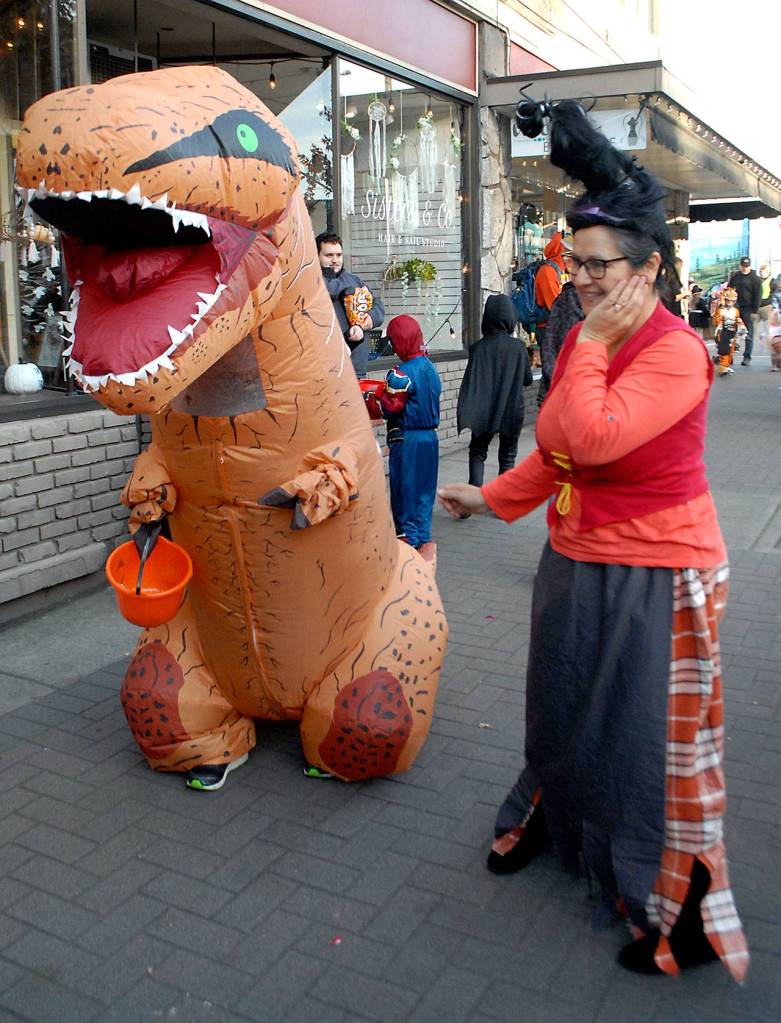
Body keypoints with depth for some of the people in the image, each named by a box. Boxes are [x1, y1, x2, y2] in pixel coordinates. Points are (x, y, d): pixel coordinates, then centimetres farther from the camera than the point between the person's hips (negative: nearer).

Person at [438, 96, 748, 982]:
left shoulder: (676, 353, -19)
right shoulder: (581, 340, 5)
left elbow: (594, 437, -31)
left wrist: (593, 342, -22)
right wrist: (493, 497, 17)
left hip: (654, 574, -7)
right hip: (576, 563, 8)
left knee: (649, 739, 4)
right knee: (564, 710, 23)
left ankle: (682, 912, 25)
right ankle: (551, 818, 50)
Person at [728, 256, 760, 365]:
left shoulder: (755, 278, -3)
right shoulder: (735, 276, 9)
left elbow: (757, 296, -5)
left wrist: (755, 311, -11)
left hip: (748, 309, -4)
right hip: (735, 307, 4)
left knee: (749, 334, -2)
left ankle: (747, 357, 0)